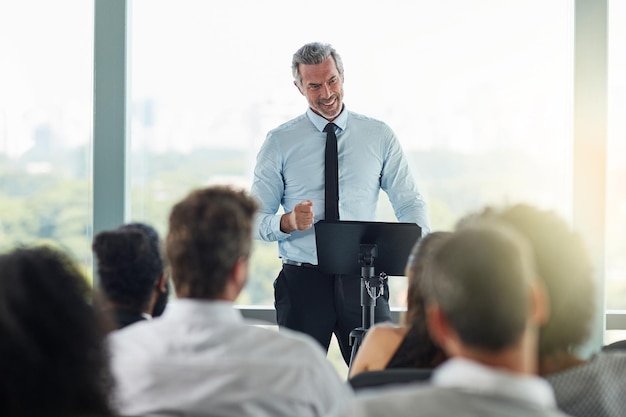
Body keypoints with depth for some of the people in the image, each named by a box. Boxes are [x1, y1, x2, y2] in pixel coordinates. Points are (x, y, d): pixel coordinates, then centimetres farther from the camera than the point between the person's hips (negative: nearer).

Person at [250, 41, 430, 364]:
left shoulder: (379, 136, 8)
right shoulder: (279, 143, 4)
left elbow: (409, 203, 7)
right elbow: (256, 218, 3)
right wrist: (288, 222, -19)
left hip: (363, 279, 1)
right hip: (302, 280, -1)